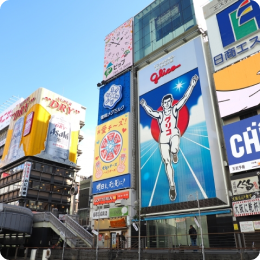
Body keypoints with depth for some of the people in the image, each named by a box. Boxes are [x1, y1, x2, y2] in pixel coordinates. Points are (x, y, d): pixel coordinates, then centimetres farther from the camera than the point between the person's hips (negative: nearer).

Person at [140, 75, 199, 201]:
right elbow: (150, 112, -8)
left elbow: (184, 98, 1)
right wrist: (144, 105, -24)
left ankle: (174, 154, 4)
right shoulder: (159, 114, 10)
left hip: (174, 134, -2)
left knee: (174, 149, -36)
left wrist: (191, 85, -5)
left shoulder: (175, 109, 9)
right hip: (163, 138, 2)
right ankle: (172, 186, 11)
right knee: (167, 162, 0)